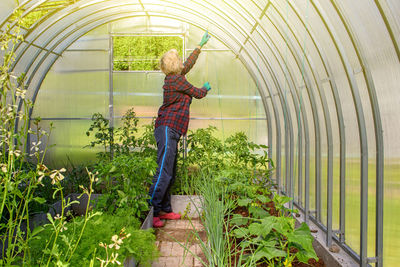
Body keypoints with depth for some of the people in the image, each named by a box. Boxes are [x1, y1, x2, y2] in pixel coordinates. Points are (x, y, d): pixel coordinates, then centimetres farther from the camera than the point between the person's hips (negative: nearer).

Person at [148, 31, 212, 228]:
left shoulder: (174, 77, 18)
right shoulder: (176, 79, -9)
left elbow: (189, 63, 33)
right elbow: (198, 93, 1)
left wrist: (200, 45, 44)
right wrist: (206, 88, 24)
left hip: (170, 131, 10)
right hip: (168, 129, -10)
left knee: (170, 174, 10)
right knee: (163, 173, -13)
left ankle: (164, 210, 16)